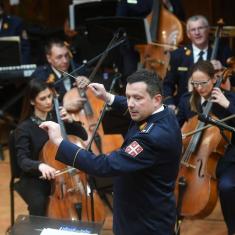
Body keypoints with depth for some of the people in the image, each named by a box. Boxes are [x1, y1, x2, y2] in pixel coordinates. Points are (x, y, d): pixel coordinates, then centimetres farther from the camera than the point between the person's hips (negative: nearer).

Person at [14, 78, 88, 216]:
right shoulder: (24, 128, -10)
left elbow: (84, 137, 7)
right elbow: (22, 160, -20)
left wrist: (71, 121, -11)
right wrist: (40, 165, -41)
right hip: (36, 179, -4)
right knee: (38, 205, -33)